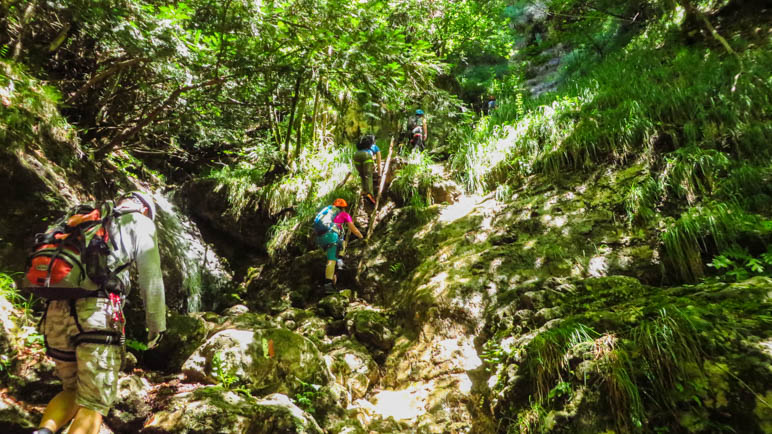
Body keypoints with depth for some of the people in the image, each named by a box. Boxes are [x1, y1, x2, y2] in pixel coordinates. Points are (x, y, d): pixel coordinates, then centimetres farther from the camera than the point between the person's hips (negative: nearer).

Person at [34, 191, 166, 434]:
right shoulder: (139, 223, 13)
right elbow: (150, 275, 5)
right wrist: (157, 323, 11)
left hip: (56, 313, 6)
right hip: (95, 311, -6)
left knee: (72, 391, 21)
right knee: (93, 404, 0)